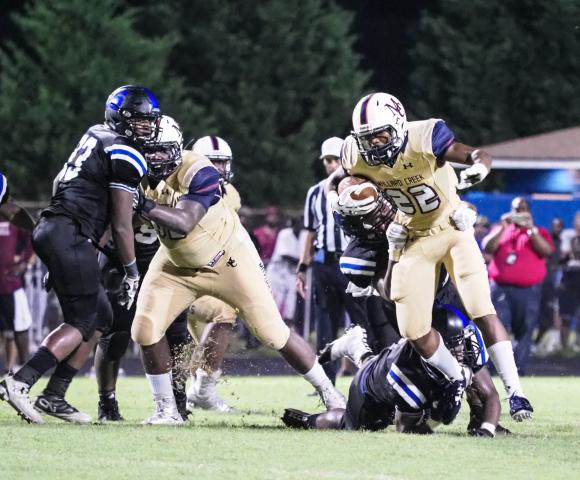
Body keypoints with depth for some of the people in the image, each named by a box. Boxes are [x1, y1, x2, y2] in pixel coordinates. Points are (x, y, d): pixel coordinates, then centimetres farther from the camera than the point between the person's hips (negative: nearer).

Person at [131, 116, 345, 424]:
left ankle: (327, 391, 16)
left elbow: (184, 223, -42)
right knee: (145, 329, -12)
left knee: (273, 333, -2)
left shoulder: (197, 173, -30)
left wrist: (145, 206, -51)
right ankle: (166, 409, 4)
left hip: (228, 258, -5)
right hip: (178, 265, 5)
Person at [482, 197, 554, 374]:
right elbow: (487, 248, 3)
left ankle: (519, 368, -1)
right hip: (500, 288, 1)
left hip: (528, 290, -1)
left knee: (524, 332, -4)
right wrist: (503, 227, -4)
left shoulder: (539, 232, 13)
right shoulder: (500, 230, 19)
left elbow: (547, 251, -5)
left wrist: (530, 228, -9)